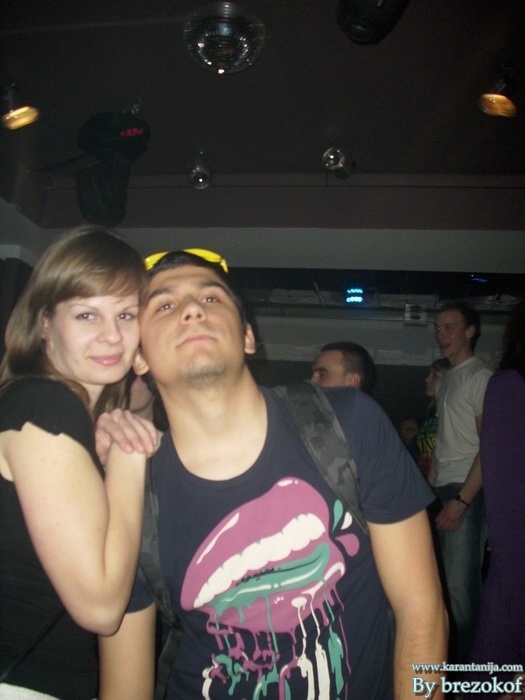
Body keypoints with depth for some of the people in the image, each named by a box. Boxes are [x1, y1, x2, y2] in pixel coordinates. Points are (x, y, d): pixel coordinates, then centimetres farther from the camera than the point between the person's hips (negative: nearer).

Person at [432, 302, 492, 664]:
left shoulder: (480, 377, -7)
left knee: (460, 585, -5)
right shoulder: (449, 378, 17)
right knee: (445, 583, 11)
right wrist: (432, 483, 10)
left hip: (466, 492, -8)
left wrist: (463, 499, -18)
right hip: (443, 490, 8)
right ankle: (452, 656, 23)